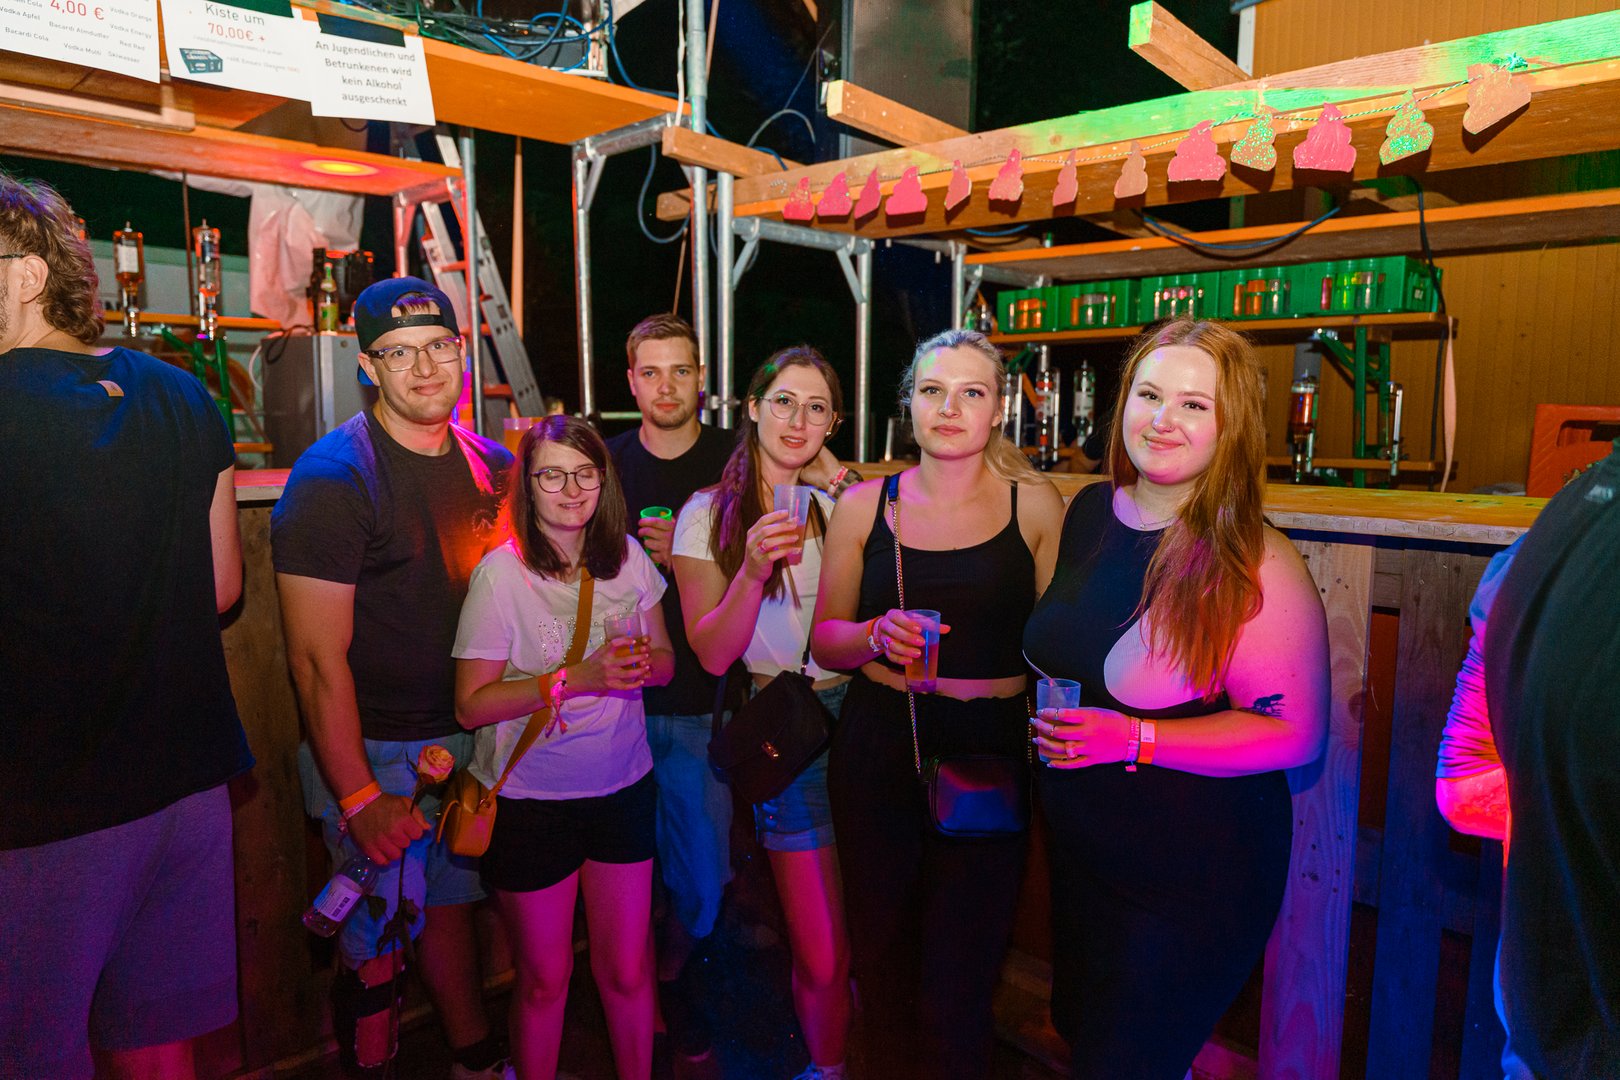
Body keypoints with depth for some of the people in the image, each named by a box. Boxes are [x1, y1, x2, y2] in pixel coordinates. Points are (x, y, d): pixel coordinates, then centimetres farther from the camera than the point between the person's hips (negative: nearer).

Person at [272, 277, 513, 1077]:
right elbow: (317, 659, -17)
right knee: (378, 937, 5)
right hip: (372, 750, -5)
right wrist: (359, 796, -17)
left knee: (452, 901, 21)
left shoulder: (493, 465, 4)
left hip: (471, 737, 6)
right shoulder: (331, 478, -15)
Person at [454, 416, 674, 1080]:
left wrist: (640, 666, -14)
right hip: (531, 800, -3)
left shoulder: (628, 558, -1)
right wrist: (579, 678, -24)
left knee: (626, 969, 12)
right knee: (545, 976, 12)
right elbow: (471, 704, -14)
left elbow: (664, 662, 9)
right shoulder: (501, 573, -13)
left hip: (624, 788, 3)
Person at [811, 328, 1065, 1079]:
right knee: (880, 947, 17)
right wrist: (877, 635, -13)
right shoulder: (863, 506, 3)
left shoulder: (1036, 504, -1)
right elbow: (825, 641, 7)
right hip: (877, 752, 2)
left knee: (959, 975, 6)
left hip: (990, 753, -2)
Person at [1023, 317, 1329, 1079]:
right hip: (1079, 854, 7)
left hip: (1196, 879, -6)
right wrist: (1051, 725, 5)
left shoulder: (1258, 565, -21)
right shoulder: (1088, 513, -1)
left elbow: (1297, 733, -21)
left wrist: (1135, 739, -27)